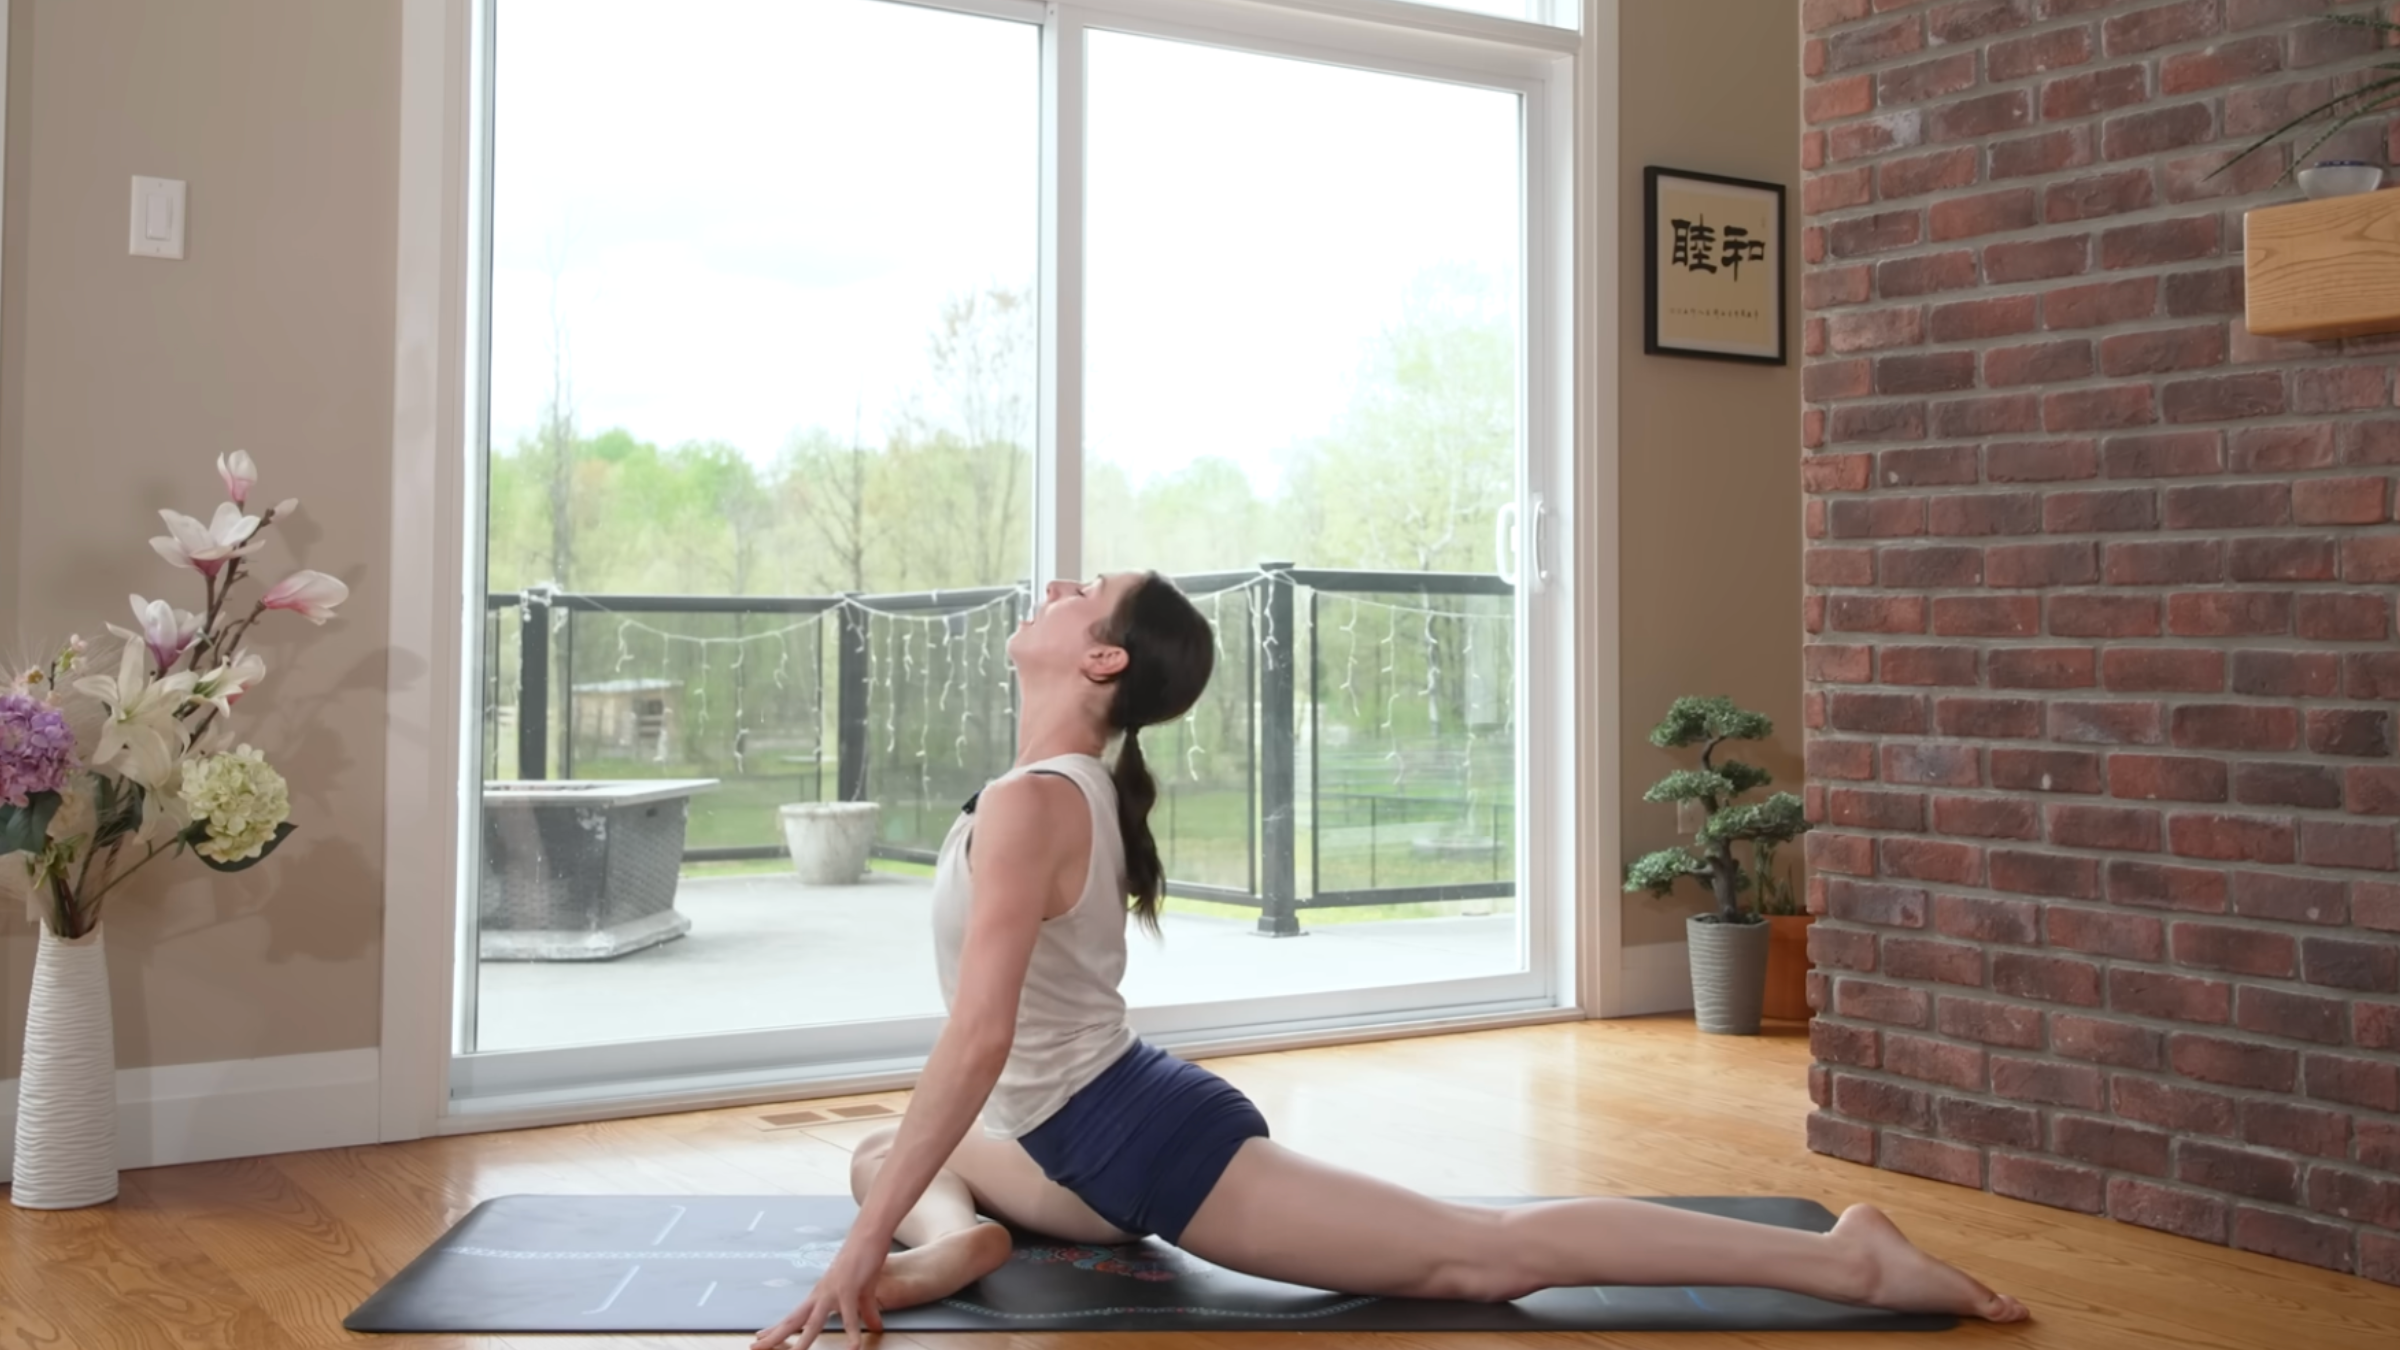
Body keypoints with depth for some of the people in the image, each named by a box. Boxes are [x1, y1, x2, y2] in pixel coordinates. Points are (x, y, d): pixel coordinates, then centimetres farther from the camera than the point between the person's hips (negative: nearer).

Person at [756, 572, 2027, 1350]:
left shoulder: (1026, 805, -20)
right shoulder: (1075, 791, 10)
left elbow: (978, 1039, -30)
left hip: (1146, 1136, -10)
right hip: (1098, 1133, 10)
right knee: (882, 1154, 28)